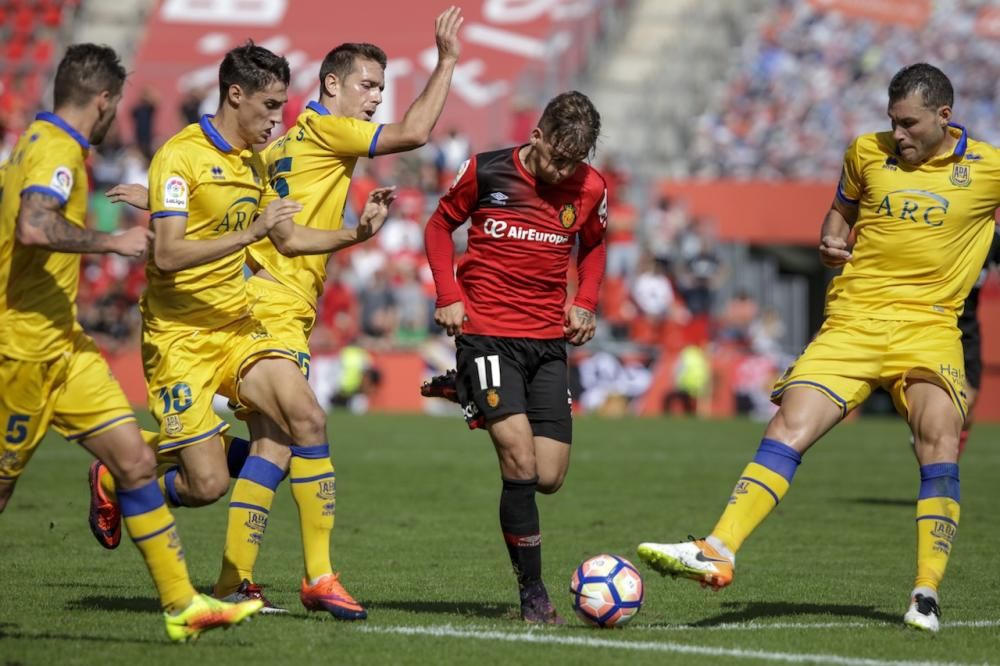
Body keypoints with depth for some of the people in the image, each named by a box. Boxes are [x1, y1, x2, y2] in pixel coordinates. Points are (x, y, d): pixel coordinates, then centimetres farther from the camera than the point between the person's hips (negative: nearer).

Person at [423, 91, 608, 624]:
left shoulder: (589, 189, 2)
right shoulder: (485, 173, -6)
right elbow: (440, 225, 10)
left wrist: (585, 303, 6)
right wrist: (448, 295, -2)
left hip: (548, 339, 4)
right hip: (487, 333, -4)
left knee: (549, 478, 1)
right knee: (521, 465, -17)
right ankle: (533, 594, -7)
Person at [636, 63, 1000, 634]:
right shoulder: (867, 153, 10)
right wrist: (832, 241, 6)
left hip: (928, 328, -2)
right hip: (853, 323, 2)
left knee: (940, 442, -22)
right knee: (787, 430, -13)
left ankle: (927, 595, -14)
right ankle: (717, 554, -17)